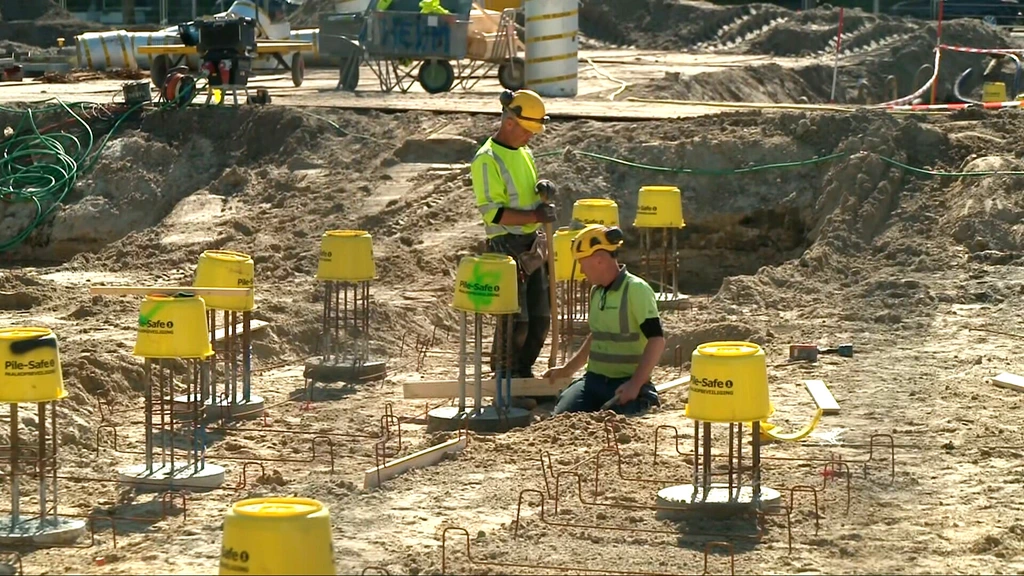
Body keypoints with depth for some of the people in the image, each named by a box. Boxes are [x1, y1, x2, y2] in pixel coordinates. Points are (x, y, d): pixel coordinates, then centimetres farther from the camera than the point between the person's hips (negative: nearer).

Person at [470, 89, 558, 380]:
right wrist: (535, 216, -23)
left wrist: (544, 190, 3)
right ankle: (504, 378, 6)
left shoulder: (525, 154, 14)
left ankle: (523, 372, 23)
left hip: (532, 245, 8)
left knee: (540, 317, 10)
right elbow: (492, 212, -18)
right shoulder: (487, 160, -12)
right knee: (515, 320, -7)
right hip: (505, 246, -8)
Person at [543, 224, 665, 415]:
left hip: (625, 384, -7)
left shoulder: (636, 289, -14)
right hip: (594, 379, 7)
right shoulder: (596, 292, 14)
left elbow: (656, 340, -19)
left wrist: (636, 384, -25)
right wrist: (568, 369, 31)